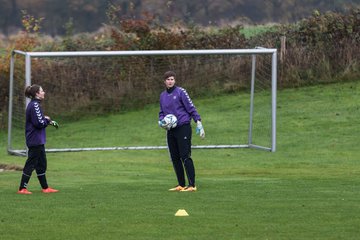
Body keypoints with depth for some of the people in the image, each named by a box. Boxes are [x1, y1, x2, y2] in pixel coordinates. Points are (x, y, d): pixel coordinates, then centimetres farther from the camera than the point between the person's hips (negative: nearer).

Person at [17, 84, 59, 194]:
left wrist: (49, 122, 5)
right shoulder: (34, 105, -18)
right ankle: (22, 188, -1)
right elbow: (39, 123, -22)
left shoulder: (34, 105, 13)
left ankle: (45, 187, 20)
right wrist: (47, 120, -4)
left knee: (41, 164, 14)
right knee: (31, 163, -5)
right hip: (35, 140, -10)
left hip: (38, 141, 10)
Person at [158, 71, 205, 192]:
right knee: (175, 158, 7)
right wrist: (161, 121, 2)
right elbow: (162, 113, 24)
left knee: (185, 156, -11)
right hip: (171, 131, 7)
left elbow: (191, 108, -7)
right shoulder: (162, 95, 14)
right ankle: (181, 185, 14)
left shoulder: (181, 92, -5)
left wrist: (198, 123, -13)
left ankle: (192, 185, -11)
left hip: (183, 128, -7)